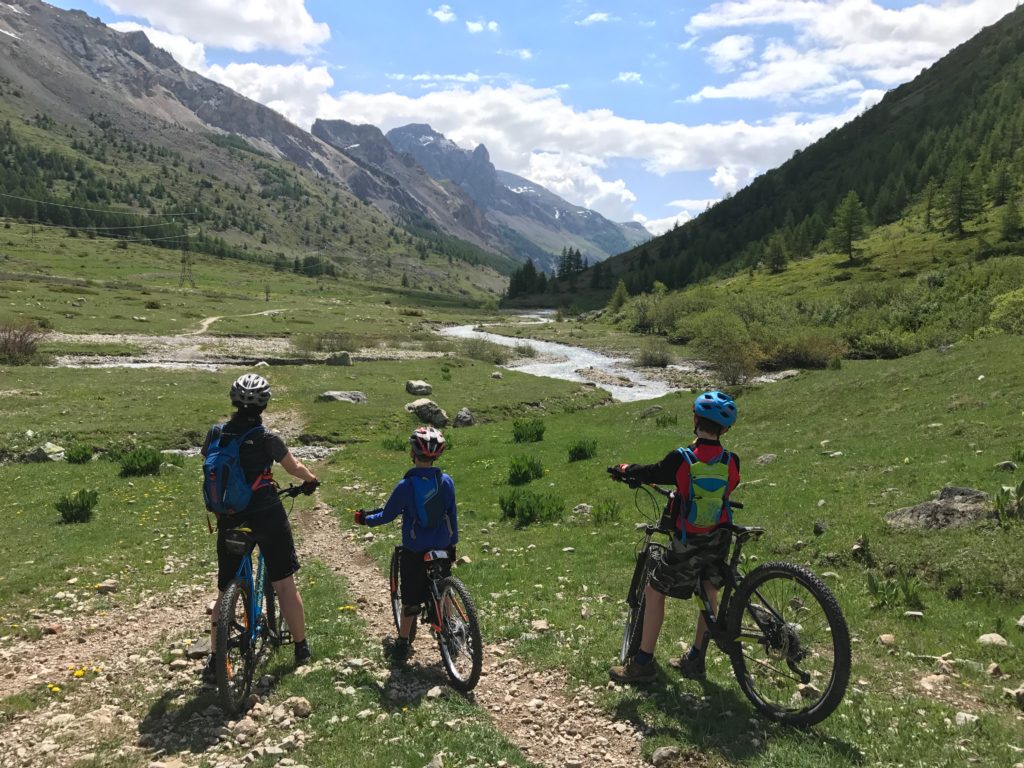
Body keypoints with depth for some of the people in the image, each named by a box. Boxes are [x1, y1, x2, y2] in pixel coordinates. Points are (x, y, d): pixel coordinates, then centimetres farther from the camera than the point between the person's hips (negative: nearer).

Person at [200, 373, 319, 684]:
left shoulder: (215, 433, -2)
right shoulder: (266, 438, -12)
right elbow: (295, 468, 4)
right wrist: (311, 480, 26)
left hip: (229, 519, 3)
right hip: (267, 516, -3)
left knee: (225, 592, 14)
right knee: (285, 584, 11)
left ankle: (214, 661, 13)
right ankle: (301, 648, 22)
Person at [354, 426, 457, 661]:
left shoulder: (406, 485, -17)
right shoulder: (446, 482, -7)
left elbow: (387, 515, -8)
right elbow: (452, 516, 1)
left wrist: (366, 519, 11)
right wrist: (453, 543, 14)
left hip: (414, 552, -3)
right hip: (442, 549, 3)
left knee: (411, 598, 9)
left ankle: (402, 644, 22)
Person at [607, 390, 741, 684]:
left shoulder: (681, 459, -19)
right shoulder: (731, 462, -8)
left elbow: (652, 473, -2)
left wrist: (624, 470, 18)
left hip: (687, 544, -4)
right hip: (719, 541, 5)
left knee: (654, 591, 9)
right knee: (709, 591, 23)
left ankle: (643, 663, 12)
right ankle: (695, 660, 32)